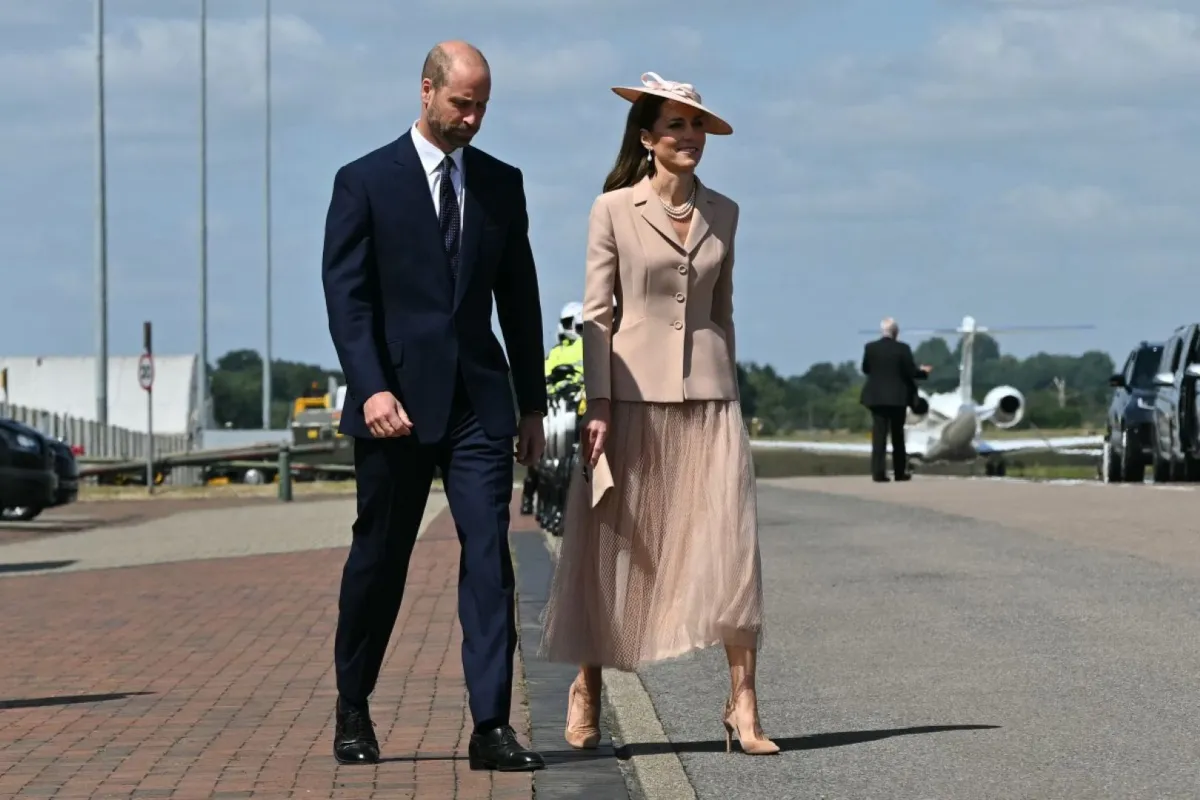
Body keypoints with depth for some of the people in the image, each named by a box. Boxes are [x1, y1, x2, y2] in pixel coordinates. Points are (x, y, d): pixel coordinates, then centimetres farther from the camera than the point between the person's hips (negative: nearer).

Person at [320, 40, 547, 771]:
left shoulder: (502, 183, 10)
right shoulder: (366, 182, -1)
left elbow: (519, 298, 13)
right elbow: (346, 295, -7)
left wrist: (533, 403, 12)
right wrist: (372, 389, -19)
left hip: (480, 401, 3)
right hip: (397, 401, -2)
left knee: (490, 556, -7)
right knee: (379, 560, 8)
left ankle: (492, 727, -9)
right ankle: (353, 710, 26)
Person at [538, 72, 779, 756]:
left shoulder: (723, 212, 10)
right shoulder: (614, 209, -1)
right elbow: (596, 312, -3)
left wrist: (732, 391, 14)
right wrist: (598, 405, -9)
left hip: (708, 396, 3)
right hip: (634, 394, -3)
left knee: (731, 547, -6)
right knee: (614, 548, 5)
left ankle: (744, 708, -6)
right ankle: (587, 692, 21)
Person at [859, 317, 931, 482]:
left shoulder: (870, 348, -3)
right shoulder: (902, 349, -10)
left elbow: (865, 369, 7)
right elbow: (911, 372, -8)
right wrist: (924, 372, 13)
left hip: (876, 397, 1)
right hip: (898, 397, -1)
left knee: (879, 434, 0)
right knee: (897, 435, 11)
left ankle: (878, 472, -10)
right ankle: (900, 472, 17)